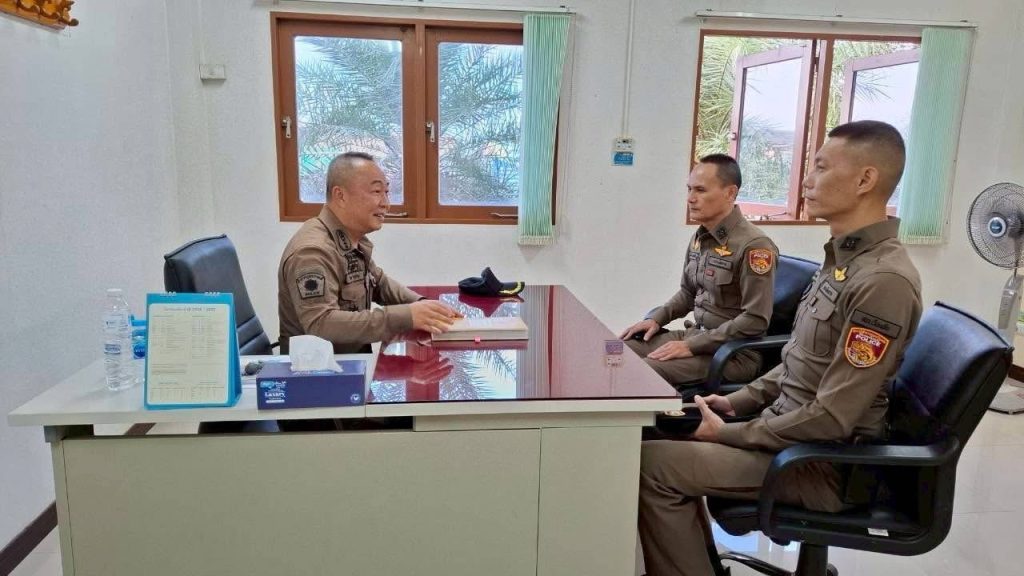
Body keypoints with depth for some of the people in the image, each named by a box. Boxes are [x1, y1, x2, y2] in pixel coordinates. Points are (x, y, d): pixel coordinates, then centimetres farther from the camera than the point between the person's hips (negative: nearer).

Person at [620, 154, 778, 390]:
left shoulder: (753, 246, -18)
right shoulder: (700, 237, 8)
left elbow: (755, 321, -22)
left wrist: (692, 346, -22)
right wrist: (656, 318, 4)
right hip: (697, 334, 8)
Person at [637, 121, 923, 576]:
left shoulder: (883, 280, -23)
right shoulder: (843, 258, 8)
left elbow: (832, 419, -24)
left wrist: (730, 434, -16)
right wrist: (737, 402, 6)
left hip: (824, 464, -9)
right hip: (790, 432, 9)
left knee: (654, 463, -18)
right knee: (668, 434, 8)